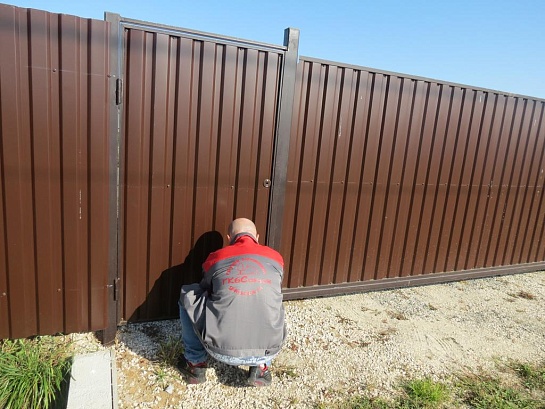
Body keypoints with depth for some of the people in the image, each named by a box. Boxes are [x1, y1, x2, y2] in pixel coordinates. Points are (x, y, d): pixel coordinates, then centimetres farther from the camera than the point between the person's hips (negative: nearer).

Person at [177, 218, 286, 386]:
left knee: (188, 295, 21)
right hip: (267, 351, 2)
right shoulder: (275, 257, 8)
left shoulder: (215, 258, 5)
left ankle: (196, 364, 25)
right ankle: (261, 368, 20)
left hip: (222, 351, -1)